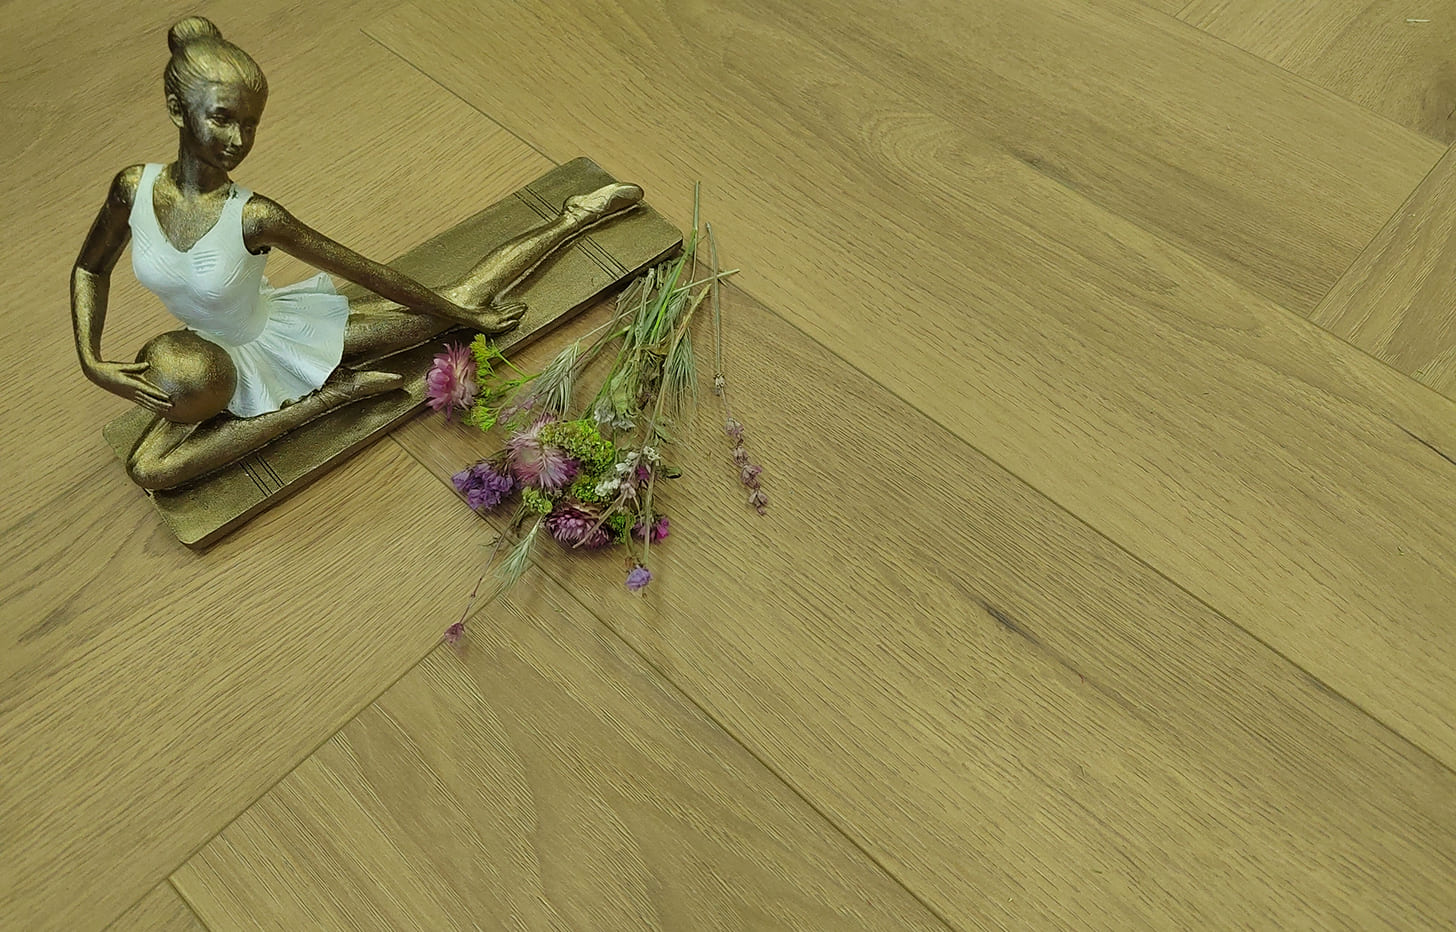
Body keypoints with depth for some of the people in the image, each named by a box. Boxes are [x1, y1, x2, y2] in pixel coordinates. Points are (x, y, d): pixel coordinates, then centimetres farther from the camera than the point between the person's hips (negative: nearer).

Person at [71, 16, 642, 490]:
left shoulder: (253, 217, -30)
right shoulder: (134, 187, -20)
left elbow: (369, 273, -23)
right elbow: (90, 270, 0)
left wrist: (469, 317, -15)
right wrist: (92, 364, -15)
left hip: (290, 339, -4)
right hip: (222, 362, 4)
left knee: (457, 299, 0)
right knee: (147, 471, -15)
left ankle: (575, 219, 22)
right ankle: (327, 396, -10)